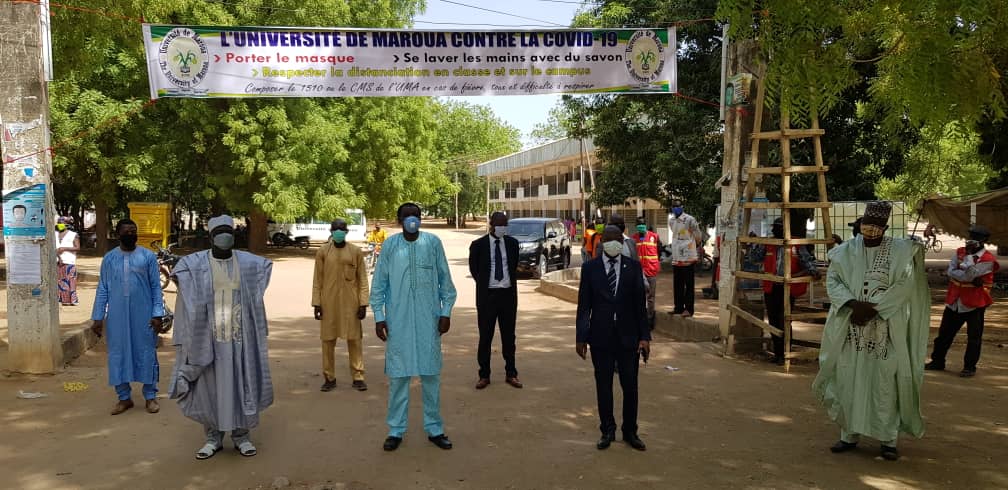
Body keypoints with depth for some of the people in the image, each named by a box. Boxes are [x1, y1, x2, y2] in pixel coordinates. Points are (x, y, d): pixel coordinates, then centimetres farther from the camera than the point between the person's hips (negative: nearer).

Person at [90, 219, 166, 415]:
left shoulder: (148, 256, 1)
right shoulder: (109, 258, 6)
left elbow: (156, 287, 0)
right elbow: (103, 289, 7)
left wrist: (157, 314, -7)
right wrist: (98, 317, 3)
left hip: (143, 315, -2)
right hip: (117, 316, 2)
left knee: (146, 353, 3)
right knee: (118, 354, 6)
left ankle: (150, 396, 14)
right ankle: (124, 397, 18)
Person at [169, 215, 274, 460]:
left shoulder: (248, 262, 3)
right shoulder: (195, 264, -3)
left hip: (239, 337, 1)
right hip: (208, 338, -1)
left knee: (241, 385, 6)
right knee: (209, 386, 6)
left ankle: (241, 436, 20)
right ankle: (213, 437, 21)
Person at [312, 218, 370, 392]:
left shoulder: (356, 251, 1)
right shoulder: (322, 252, 3)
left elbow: (362, 279, 2)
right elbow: (318, 279, 4)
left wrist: (363, 303, -4)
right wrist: (316, 303, -1)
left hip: (350, 303, -1)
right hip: (329, 302, 1)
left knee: (355, 339, 2)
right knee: (328, 340, 5)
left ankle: (358, 377, 9)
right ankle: (329, 378, 16)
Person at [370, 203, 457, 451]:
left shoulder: (433, 242, 0)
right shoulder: (390, 244, 0)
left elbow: (445, 279, 5)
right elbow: (379, 284, 3)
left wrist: (446, 312, 1)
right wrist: (379, 317, -1)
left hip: (429, 320, 0)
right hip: (398, 321, 0)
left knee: (431, 374, 7)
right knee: (398, 375, 5)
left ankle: (434, 428, 19)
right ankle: (396, 430, 17)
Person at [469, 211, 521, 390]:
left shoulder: (512, 243, 4)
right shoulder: (478, 245, -4)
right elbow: (474, 269, 8)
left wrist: (511, 282, 11)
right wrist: (483, 284, 8)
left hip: (508, 293, 2)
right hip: (487, 295, -2)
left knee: (509, 336, 9)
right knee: (485, 336, 4)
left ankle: (511, 374, 19)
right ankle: (484, 375, 14)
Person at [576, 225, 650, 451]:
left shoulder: (633, 267, 1)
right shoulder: (589, 268, 0)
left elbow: (640, 303, 2)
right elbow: (584, 305, 2)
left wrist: (644, 336, -3)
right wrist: (581, 337, -1)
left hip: (628, 336, 0)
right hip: (601, 337, 0)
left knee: (630, 386, 7)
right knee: (603, 386, 9)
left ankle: (630, 432, 23)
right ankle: (608, 431, 24)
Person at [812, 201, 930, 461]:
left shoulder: (901, 251, 0)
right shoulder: (846, 250, 5)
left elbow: (904, 285, -9)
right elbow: (832, 280, -2)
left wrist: (873, 309, -17)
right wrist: (854, 303, -18)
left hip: (885, 331, -2)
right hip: (851, 330, 2)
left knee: (885, 382, 0)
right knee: (849, 380, 4)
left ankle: (888, 438, 11)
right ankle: (849, 433, 16)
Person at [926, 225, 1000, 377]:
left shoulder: (987, 259, -11)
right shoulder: (959, 252, 6)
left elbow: (969, 275, -23)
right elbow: (950, 271, -7)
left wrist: (968, 255, -22)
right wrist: (971, 278, -18)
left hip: (975, 303, -5)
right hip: (954, 301, 5)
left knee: (973, 337, 3)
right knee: (944, 333, 12)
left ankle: (970, 367, 13)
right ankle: (937, 361, 23)